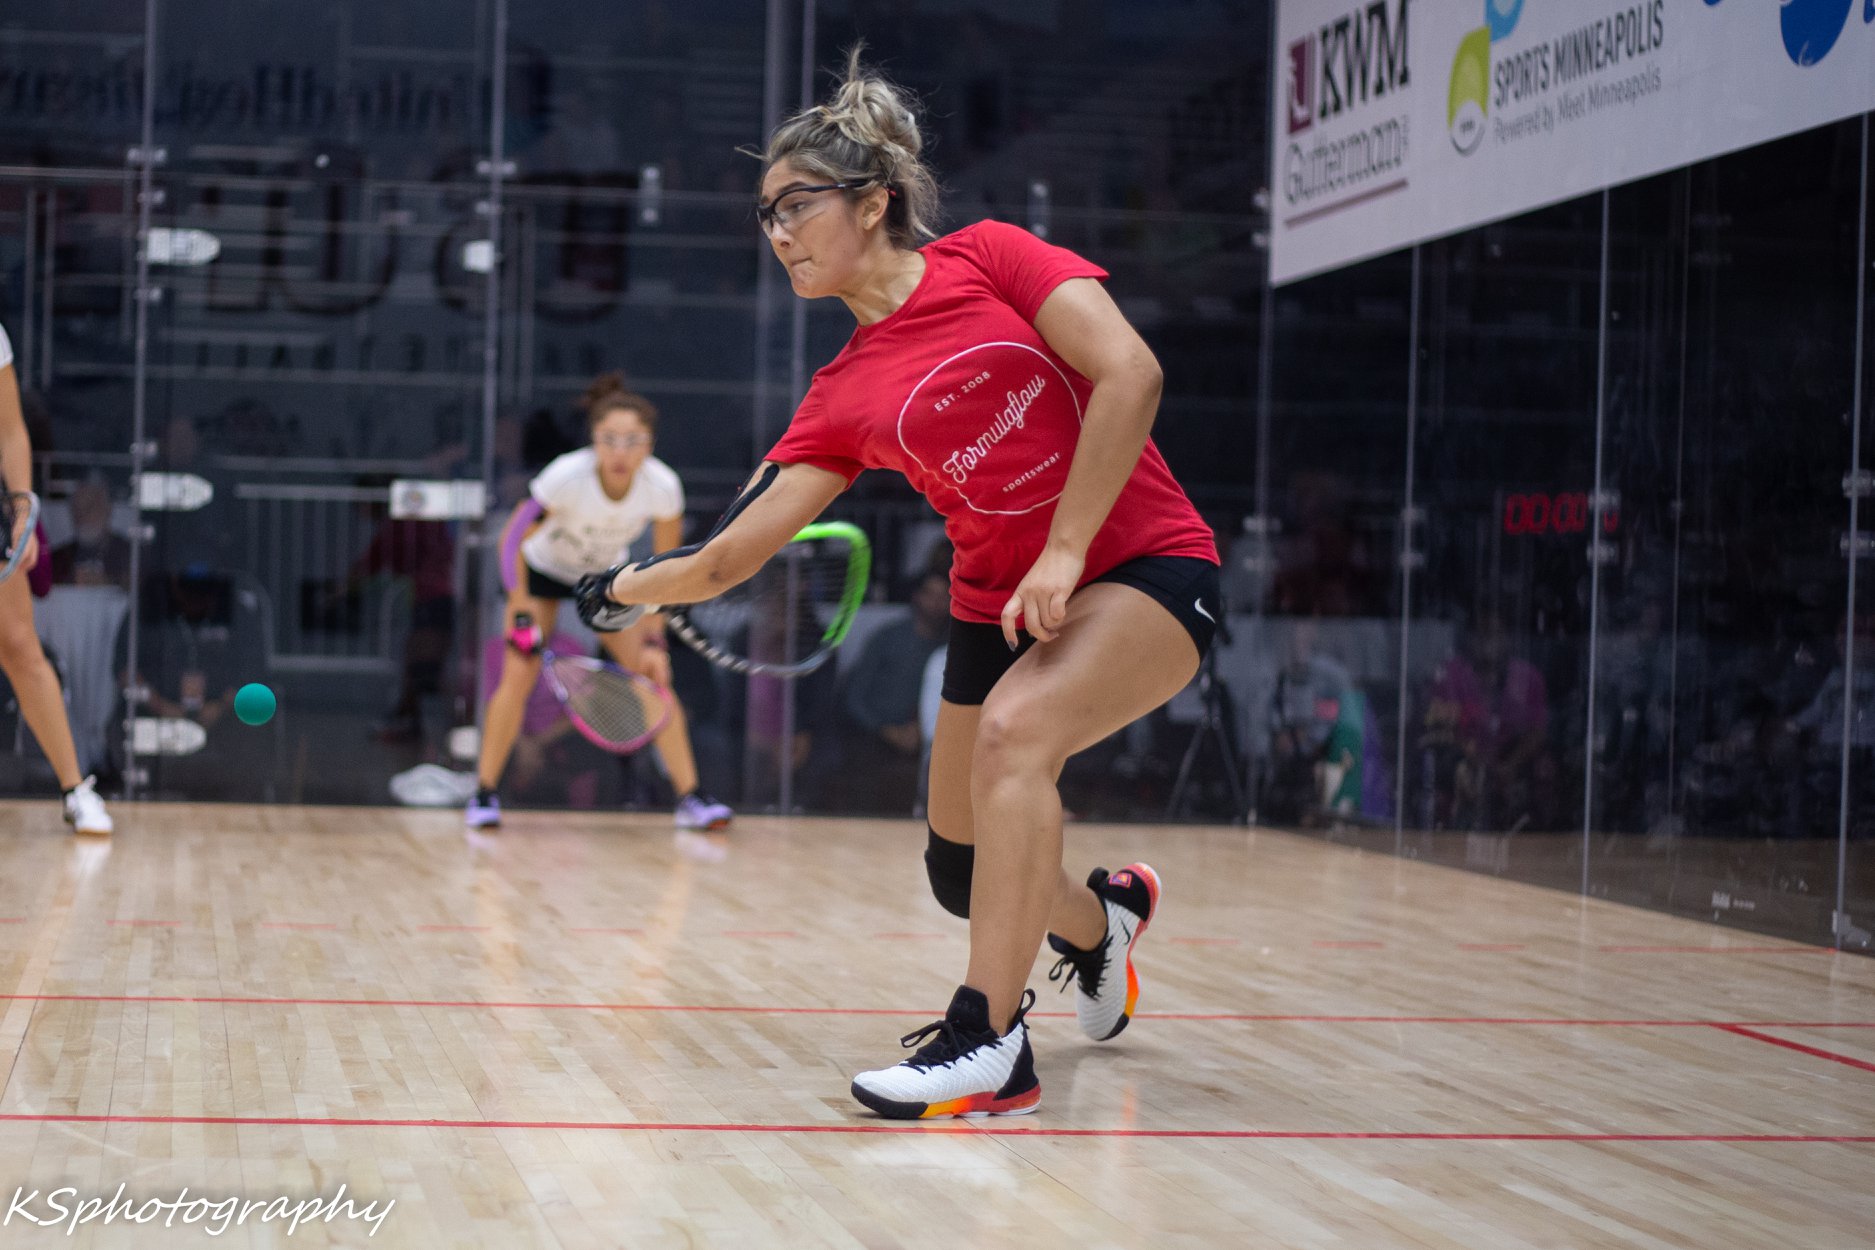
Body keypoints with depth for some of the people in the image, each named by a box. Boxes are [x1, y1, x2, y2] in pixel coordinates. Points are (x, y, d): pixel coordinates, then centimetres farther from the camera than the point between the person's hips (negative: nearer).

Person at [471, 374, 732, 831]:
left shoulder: (663, 487, -29)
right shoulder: (566, 477, -37)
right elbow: (514, 541, -22)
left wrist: (654, 641, -16)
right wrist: (521, 616, -24)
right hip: (543, 570, -2)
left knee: (654, 678, -8)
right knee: (517, 678, -14)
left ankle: (691, 798, -3)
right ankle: (484, 794, 0)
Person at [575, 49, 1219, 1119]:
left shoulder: (987, 259, -8)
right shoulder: (843, 399, 3)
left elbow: (1130, 374, -19)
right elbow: (730, 555, 3)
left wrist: (1064, 548, -21)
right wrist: (627, 588, -8)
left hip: (1146, 566, -6)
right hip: (1001, 605, 6)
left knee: (1014, 727, -31)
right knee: (965, 872, 7)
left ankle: (993, 1042, -24)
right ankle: (1100, 919, 43)